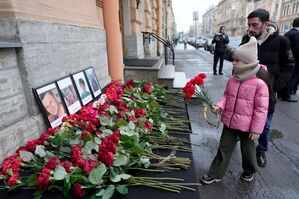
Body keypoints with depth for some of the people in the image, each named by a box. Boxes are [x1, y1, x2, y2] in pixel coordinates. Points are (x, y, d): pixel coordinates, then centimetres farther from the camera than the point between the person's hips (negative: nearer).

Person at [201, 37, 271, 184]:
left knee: (248, 151, 19)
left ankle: (249, 171, 48)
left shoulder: (260, 83, -19)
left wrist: (256, 129, -13)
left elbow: (261, 109, -16)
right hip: (230, 122, 5)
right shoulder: (232, 79, -2)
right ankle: (215, 174, 27)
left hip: (247, 126, -4)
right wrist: (219, 106, -9)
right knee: (224, 148, 13)